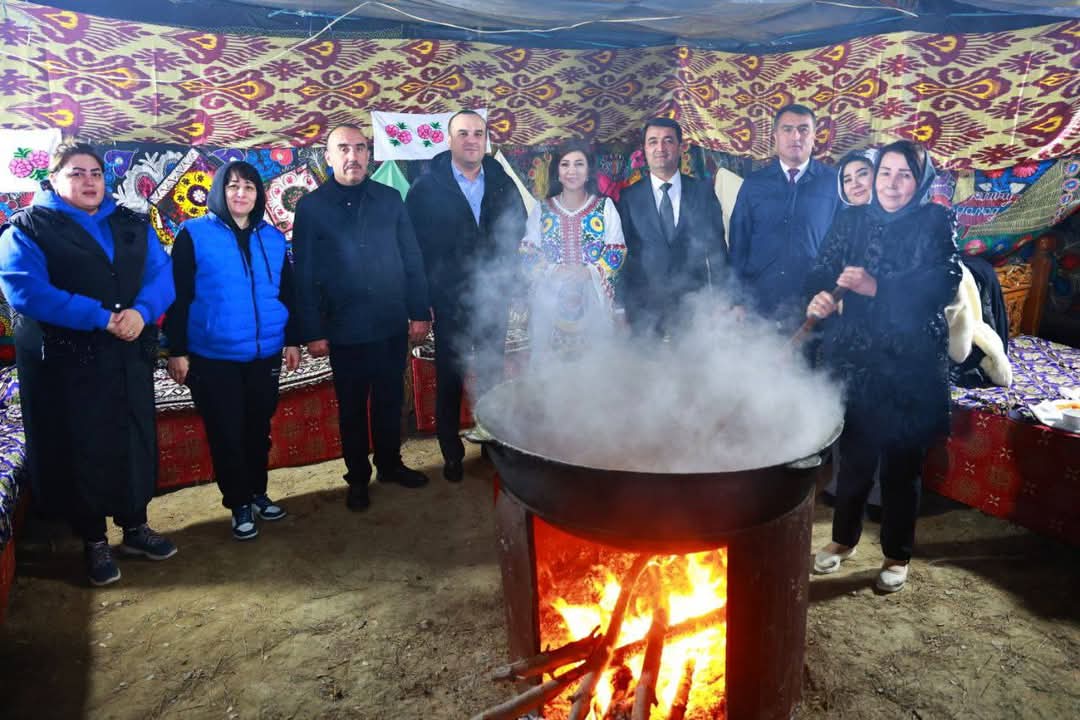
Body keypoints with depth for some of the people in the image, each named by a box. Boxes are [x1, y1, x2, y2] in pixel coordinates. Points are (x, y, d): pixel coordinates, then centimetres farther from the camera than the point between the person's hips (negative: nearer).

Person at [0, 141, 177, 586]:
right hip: (70, 361, -4)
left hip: (132, 357, 4)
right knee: (83, 450, 6)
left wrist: (141, 311, -20)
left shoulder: (132, 225, 11)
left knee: (136, 442, 12)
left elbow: (161, 274, 1)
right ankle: (94, 541, 22)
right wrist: (101, 318, -21)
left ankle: (135, 526, 29)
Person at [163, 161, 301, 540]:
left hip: (265, 354, 3)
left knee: (259, 429, 14)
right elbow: (178, 296, -6)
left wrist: (292, 340, 8)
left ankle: (258, 493, 32)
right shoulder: (194, 235, -5)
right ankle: (239, 504, 21)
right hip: (214, 357, -3)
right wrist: (177, 350, -9)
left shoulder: (273, 237, 6)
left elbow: (287, 292, 12)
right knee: (226, 433, 6)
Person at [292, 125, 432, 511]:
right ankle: (358, 477, 27)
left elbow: (412, 259, 5)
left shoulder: (390, 198, 4)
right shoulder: (311, 207, -3)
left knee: (390, 400, 15)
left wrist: (419, 312, 1)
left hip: (393, 325, 2)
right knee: (352, 407, 11)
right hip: (345, 330, -2)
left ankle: (390, 464, 33)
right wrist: (312, 331, -6)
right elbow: (304, 275, -3)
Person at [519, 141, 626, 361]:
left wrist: (589, 273, -15)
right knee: (550, 359, 1)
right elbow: (528, 253, 3)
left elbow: (617, 251, 2)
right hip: (550, 299, 1)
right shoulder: (542, 210, 8)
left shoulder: (605, 207, 6)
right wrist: (553, 271, -14)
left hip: (594, 299, 0)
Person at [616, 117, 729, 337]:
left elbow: (717, 248, 6)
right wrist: (622, 309, -2)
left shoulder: (703, 191, 5)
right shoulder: (628, 198, 3)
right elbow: (622, 255, 2)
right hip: (645, 309, -1)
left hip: (694, 305, 1)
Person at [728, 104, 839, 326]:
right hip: (759, 306, 1)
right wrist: (737, 301, -1)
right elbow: (738, 243, 5)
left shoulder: (833, 183, 1)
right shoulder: (754, 184, 5)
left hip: (812, 308, -1)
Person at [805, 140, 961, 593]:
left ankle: (897, 555, 28)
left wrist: (877, 287, -27)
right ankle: (844, 538, 33)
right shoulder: (852, 221, 7)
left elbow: (942, 284, -15)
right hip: (854, 360, 2)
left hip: (911, 364, -2)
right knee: (854, 457, 10)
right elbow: (822, 271, -2)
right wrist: (819, 296, -24)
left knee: (902, 464, 8)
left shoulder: (935, 222, -1)